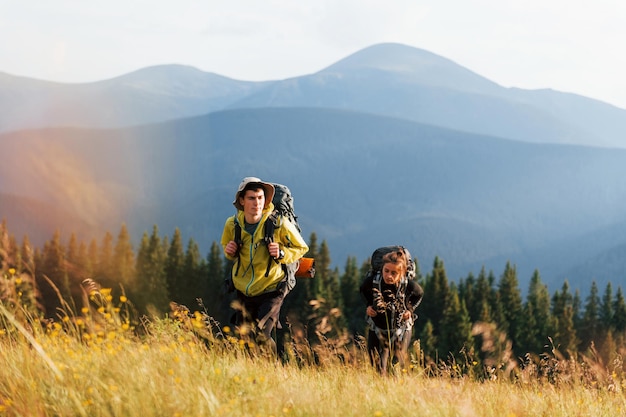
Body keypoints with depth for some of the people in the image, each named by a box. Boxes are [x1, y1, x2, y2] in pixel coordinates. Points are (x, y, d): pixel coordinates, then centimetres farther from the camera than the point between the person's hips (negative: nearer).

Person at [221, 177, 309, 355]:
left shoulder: (280, 224, -16)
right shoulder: (232, 224, -6)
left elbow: (301, 248, -2)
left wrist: (282, 254, -22)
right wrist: (229, 251, -9)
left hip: (271, 291, -4)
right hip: (244, 291, 4)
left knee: (261, 336, -19)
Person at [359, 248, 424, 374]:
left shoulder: (409, 286, -25)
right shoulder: (372, 281, -24)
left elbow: (419, 294, 1)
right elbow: (363, 290, 3)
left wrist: (410, 310, -9)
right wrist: (369, 306, -7)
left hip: (401, 329, -1)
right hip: (377, 329, 1)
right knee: (378, 370, 2)